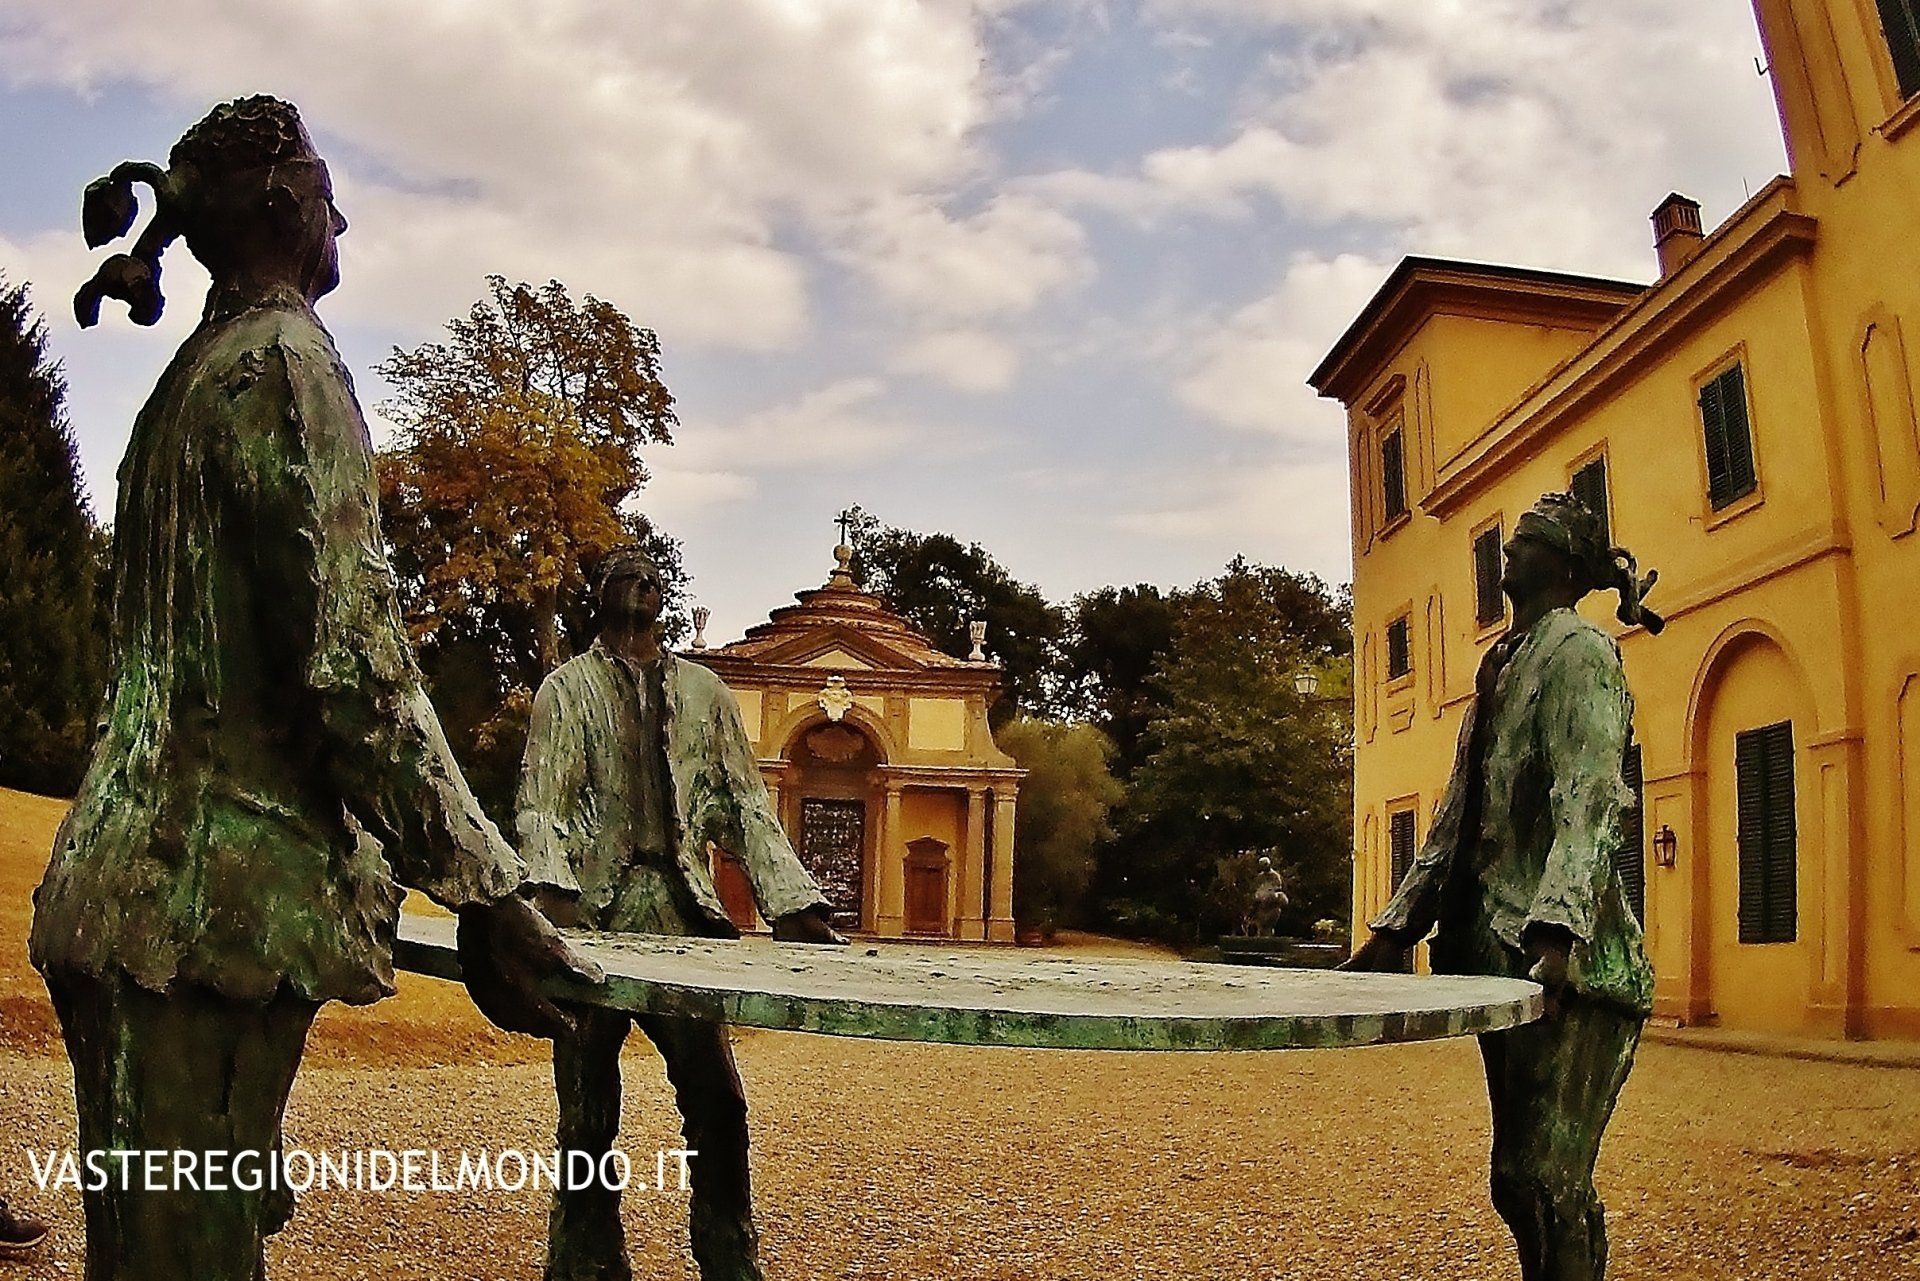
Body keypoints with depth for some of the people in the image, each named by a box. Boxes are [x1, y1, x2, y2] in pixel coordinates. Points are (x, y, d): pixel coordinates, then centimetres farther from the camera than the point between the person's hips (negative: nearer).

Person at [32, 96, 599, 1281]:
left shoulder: (189, 378, 21)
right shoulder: (284, 362, -8)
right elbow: (352, 660, -18)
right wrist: (487, 897, -17)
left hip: (130, 881, 10)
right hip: (216, 890, -10)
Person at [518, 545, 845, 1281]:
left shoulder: (702, 690, 17)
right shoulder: (567, 689, 9)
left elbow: (744, 807, 13)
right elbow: (541, 805, -3)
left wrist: (793, 906, 3)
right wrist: (552, 887, -22)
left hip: (682, 915, 2)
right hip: (594, 918, -2)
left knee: (717, 1101, 0)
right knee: (589, 1113, 2)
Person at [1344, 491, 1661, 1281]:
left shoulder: (1580, 651, -5)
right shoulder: (1503, 664, 21)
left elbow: (1588, 806, -19)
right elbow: (1456, 820, 21)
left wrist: (1557, 934, -31)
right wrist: (1396, 929, 17)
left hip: (1569, 970, -9)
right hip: (1501, 955, 9)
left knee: (1550, 1180, -10)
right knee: (1515, 1179, 12)